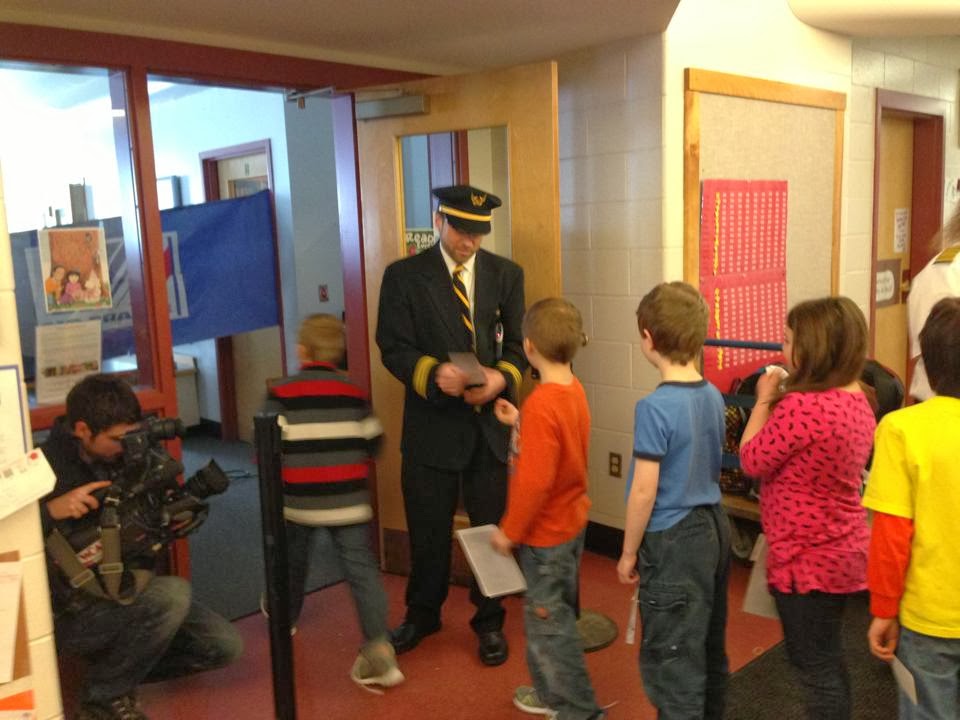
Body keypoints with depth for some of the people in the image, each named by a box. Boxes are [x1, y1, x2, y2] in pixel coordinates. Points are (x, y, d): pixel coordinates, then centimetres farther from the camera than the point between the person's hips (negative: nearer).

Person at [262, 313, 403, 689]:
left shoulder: (281, 392, -5)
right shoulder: (355, 392, 5)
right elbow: (373, 443, 9)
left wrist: (276, 473, 8)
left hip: (298, 500, -1)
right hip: (347, 500, 1)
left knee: (293, 561, 23)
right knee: (362, 569, -1)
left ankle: (285, 616, 47)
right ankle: (378, 646, -11)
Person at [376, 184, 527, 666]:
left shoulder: (507, 274, 4)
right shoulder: (404, 276, -3)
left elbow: (518, 344, 5)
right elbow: (394, 347, -8)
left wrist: (502, 377, -16)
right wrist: (434, 373, -26)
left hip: (489, 423, 2)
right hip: (431, 424, -1)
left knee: (491, 528, 11)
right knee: (428, 530, 13)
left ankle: (489, 623, 31)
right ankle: (422, 616, 36)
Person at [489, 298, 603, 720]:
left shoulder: (541, 404, -27)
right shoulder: (572, 388, 0)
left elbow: (535, 481, -28)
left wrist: (509, 531, -17)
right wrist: (519, 424, 13)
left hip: (545, 531, -9)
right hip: (570, 520, 9)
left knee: (549, 620, 6)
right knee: (550, 613, 22)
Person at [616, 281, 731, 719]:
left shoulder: (655, 408, -21)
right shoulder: (713, 396, 2)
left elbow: (644, 491, -19)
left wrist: (629, 553, -7)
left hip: (674, 540, -8)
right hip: (714, 527, 8)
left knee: (671, 662, 5)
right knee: (709, 648, 22)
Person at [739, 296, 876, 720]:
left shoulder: (801, 407, -27)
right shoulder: (856, 399, 2)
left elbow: (752, 461, -14)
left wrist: (764, 400, -5)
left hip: (809, 559, -9)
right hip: (840, 551, 9)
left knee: (814, 665, 7)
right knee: (824, 656, 25)